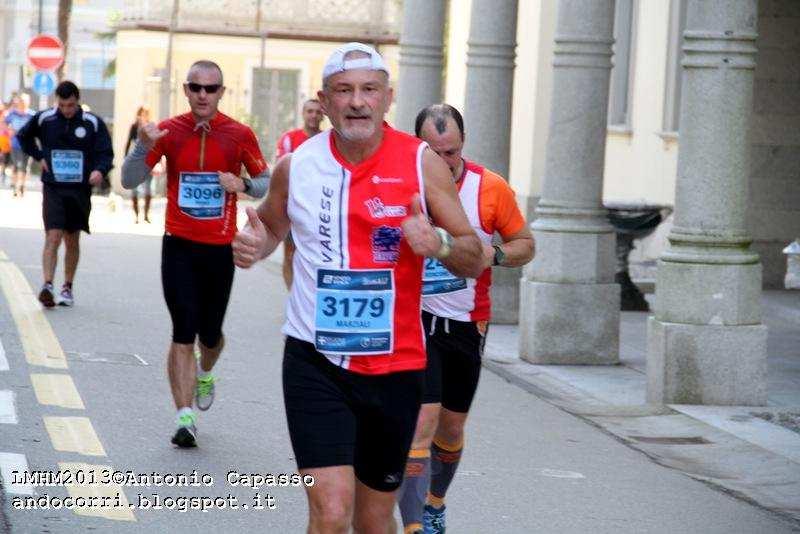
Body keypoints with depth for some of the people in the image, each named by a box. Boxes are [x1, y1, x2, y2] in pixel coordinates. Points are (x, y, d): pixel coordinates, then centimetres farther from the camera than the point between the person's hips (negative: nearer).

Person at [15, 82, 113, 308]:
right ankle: (47, 286, -23)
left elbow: (106, 153, -3)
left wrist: (100, 170, -24)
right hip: (53, 189, -1)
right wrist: (39, 156, 4)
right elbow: (23, 136, 17)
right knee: (53, 237, -14)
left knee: (72, 240, 11)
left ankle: (67, 288, 22)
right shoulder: (44, 119, 0)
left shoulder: (93, 123, -3)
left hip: (80, 190, 1)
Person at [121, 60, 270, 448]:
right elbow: (130, 181, -3)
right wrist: (144, 145, -21)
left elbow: (266, 184, 7)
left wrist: (242, 184, -15)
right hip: (179, 245, -1)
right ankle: (185, 417, -5)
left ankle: (204, 374, 46)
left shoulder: (239, 135, -2)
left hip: (220, 248, 1)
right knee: (183, 334, -8)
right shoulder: (168, 131, -1)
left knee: (210, 334, 11)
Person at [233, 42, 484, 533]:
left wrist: (440, 244, -23)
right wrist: (253, 246, -5)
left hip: (395, 364, 1)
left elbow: (474, 261, 0)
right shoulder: (296, 165, -1)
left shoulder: (423, 163, -4)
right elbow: (272, 227, 19)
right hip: (315, 360, -1)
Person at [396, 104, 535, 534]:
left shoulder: (491, 188, -6)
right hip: (414, 319, -3)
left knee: (452, 426, 17)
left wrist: (495, 254, -15)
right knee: (422, 421, -16)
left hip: (467, 323, 3)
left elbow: (525, 245, 5)